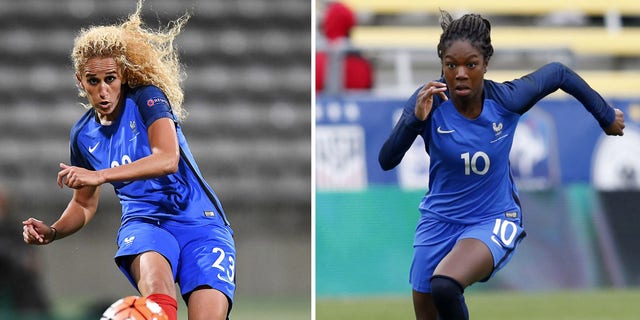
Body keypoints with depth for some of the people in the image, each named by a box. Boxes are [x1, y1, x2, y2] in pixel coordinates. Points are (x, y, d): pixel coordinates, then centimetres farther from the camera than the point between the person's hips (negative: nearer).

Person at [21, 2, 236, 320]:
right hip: (144, 221, 2)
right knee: (153, 272, -37)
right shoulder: (83, 134, 10)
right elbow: (84, 204, 24)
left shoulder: (147, 98, -5)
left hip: (199, 222, -2)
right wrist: (51, 232, 3)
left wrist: (100, 175, -31)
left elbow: (168, 159, -23)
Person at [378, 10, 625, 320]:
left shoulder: (506, 100, -19)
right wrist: (415, 119, -42)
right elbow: (386, 161, -25)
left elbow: (558, 73, 0)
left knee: (445, 285, -31)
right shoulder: (428, 102, -19)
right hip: (439, 220, 3)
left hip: (494, 220, -3)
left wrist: (606, 115, 12)